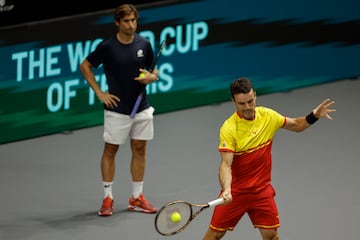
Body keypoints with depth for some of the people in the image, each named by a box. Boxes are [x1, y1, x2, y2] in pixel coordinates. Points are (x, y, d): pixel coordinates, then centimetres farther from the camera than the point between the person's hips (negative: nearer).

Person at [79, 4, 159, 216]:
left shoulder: (144, 45, 0)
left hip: (141, 108, 4)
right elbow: (85, 66, -1)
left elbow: (153, 70, 12)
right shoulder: (107, 47, -11)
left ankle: (137, 198, 18)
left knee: (139, 149, 9)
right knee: (110, 150, 2)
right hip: (117, 109, -4)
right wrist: (99, 93, -6)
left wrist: (151, 77, -12)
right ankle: (108, 198, 11)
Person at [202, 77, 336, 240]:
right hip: (236, 191, -4)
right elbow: (226, 164, -28)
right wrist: (226, 190, -45)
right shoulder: (229, 128, -22)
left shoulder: (268, 116, -5)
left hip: (262, 190, 4)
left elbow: (296, 125, 13)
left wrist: (314, 116, -6)